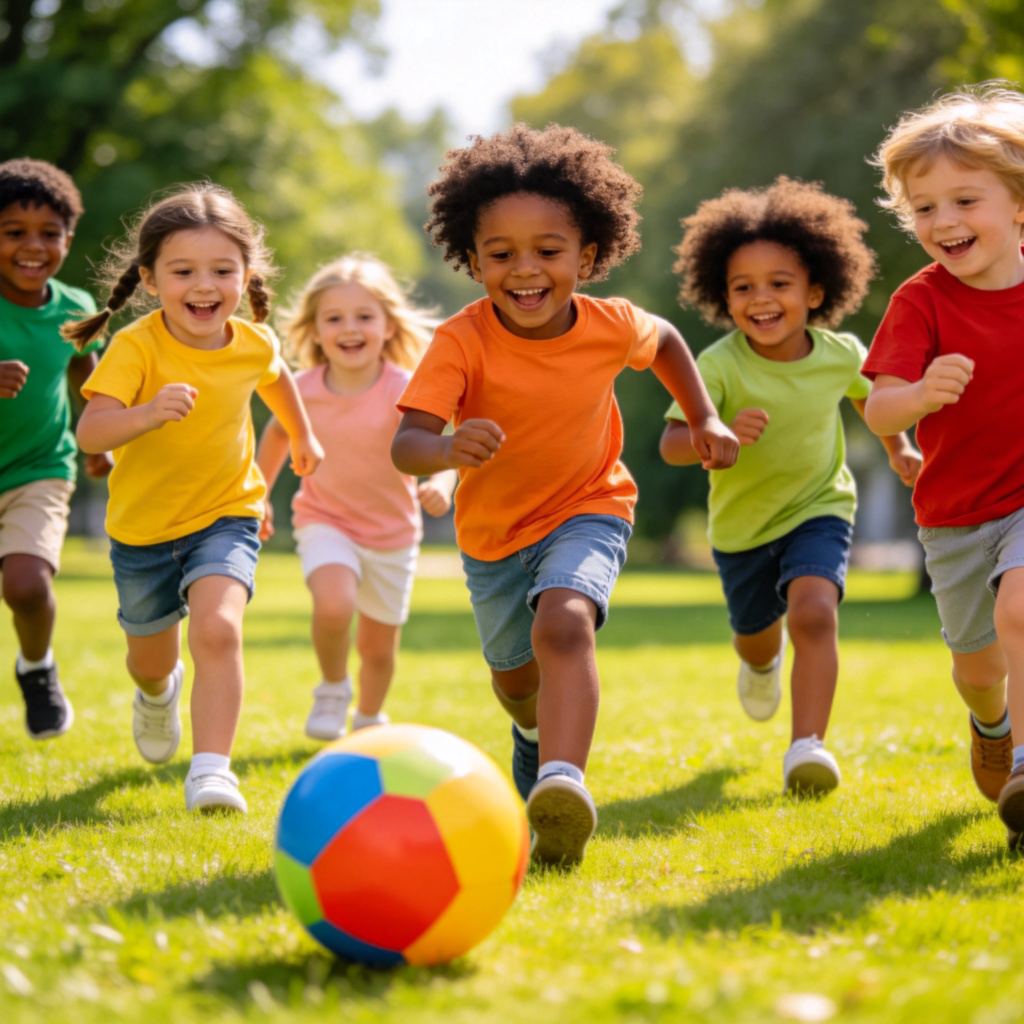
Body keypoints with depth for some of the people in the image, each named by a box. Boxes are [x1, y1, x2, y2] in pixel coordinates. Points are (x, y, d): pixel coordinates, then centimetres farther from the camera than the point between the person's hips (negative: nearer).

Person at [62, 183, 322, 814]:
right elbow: (90, 432, -39)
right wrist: (147, 414, -57)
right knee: (151, 656, 21)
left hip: (225, 516, 0)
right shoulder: (137, 348, -25)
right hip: (142, 526, 0)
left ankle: (211, 770, -25)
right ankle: (159, 692, 58)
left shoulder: (253, 345, -12)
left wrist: (303, 435, 31)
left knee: (217, 630, -27)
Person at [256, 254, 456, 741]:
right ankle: (333, 689, -1)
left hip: (392, 533, 0)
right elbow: (278, 432, 10)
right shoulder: (304, 390, -11)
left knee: (378, 648, 12)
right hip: (324, 522, 0)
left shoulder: (403, 392, -20)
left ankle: (369, 720, 44)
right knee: (334, 605, -30)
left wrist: (441, 482, -45)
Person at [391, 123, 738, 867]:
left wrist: (705, 420, 0)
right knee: (514, 675, 22)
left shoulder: (611, 327, -18)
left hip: (588, 509, -2)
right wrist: (447, 448, -61)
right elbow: (404, 443, -39)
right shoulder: (462, 343, -27)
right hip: (493, 531, 2)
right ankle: (538, 728, 59)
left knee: (563, 623, -33)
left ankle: (562, 780, -48)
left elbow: (666, 340, 8)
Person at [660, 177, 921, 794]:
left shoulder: (840, 354, -15)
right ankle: (763, 662, 61)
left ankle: (808, 745, -26)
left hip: (819, 510, 0)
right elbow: (671, 443, -33)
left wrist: (898, 447, 10)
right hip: (742, 523, 1)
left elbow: (869, 393, 11)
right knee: (755, 634, 23)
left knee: (814, 614, -27)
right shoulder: (719, 365, -25)